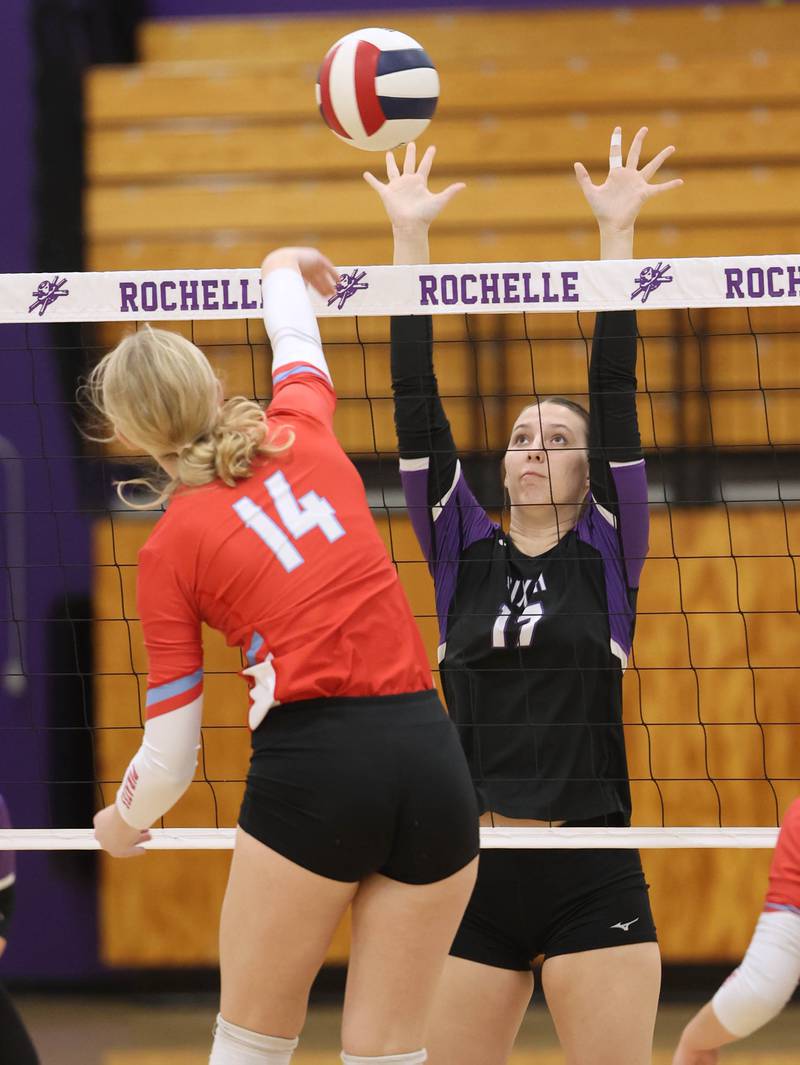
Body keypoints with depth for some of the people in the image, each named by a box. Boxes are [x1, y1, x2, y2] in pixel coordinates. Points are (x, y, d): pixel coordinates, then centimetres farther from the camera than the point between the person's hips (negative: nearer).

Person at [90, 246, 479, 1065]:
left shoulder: (168, 550, 1)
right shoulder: (301, 438, 10)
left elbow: (170, 756, 5)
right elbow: (298, 349, 37)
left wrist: (124, 823, 26)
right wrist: (282, 273, 58)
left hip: (312, 763, -4)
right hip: (431, 758, 4)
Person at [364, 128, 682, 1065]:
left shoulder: (607, 556, 5)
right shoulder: (463, 556, 9)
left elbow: (614, 389, -1)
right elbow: (417, 400, 6)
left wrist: (616, 231, -4)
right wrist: (410, 236, 3)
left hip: (593, 882, -2)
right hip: (472, 874, 2)